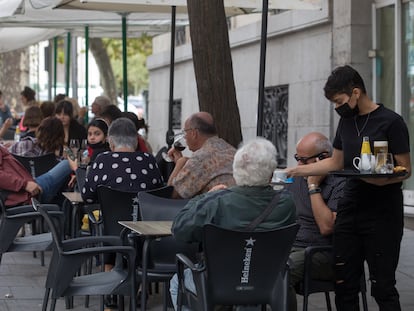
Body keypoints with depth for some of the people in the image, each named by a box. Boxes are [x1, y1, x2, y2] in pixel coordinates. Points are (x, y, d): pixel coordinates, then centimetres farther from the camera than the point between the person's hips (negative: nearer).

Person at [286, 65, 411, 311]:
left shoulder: (391, 122, -8)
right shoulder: (347, 121, 12)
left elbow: (405, 170, -8)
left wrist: (384, 179, -27)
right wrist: (298, 170, 15)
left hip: (383, 216, -6)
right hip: (350, 210, 6)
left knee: (382, 286, -4)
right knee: (344, 284, 6)